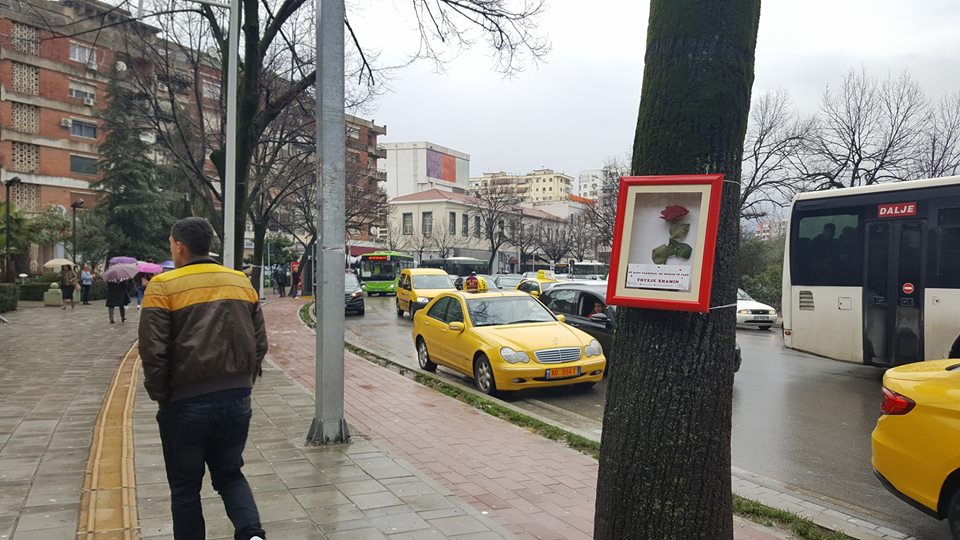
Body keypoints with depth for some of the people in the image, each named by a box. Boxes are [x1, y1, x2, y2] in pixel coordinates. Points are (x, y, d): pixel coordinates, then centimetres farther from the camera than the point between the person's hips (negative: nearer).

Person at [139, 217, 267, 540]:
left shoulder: (163, 286, -8)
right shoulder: (241, 282, 7)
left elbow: (153, 351, -12)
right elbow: (259, 343, 8)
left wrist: (160, 394, 1)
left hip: (186, 402, -4)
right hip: (237, 399, 4)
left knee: (185, 487, 13)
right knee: (230, 474, 19)